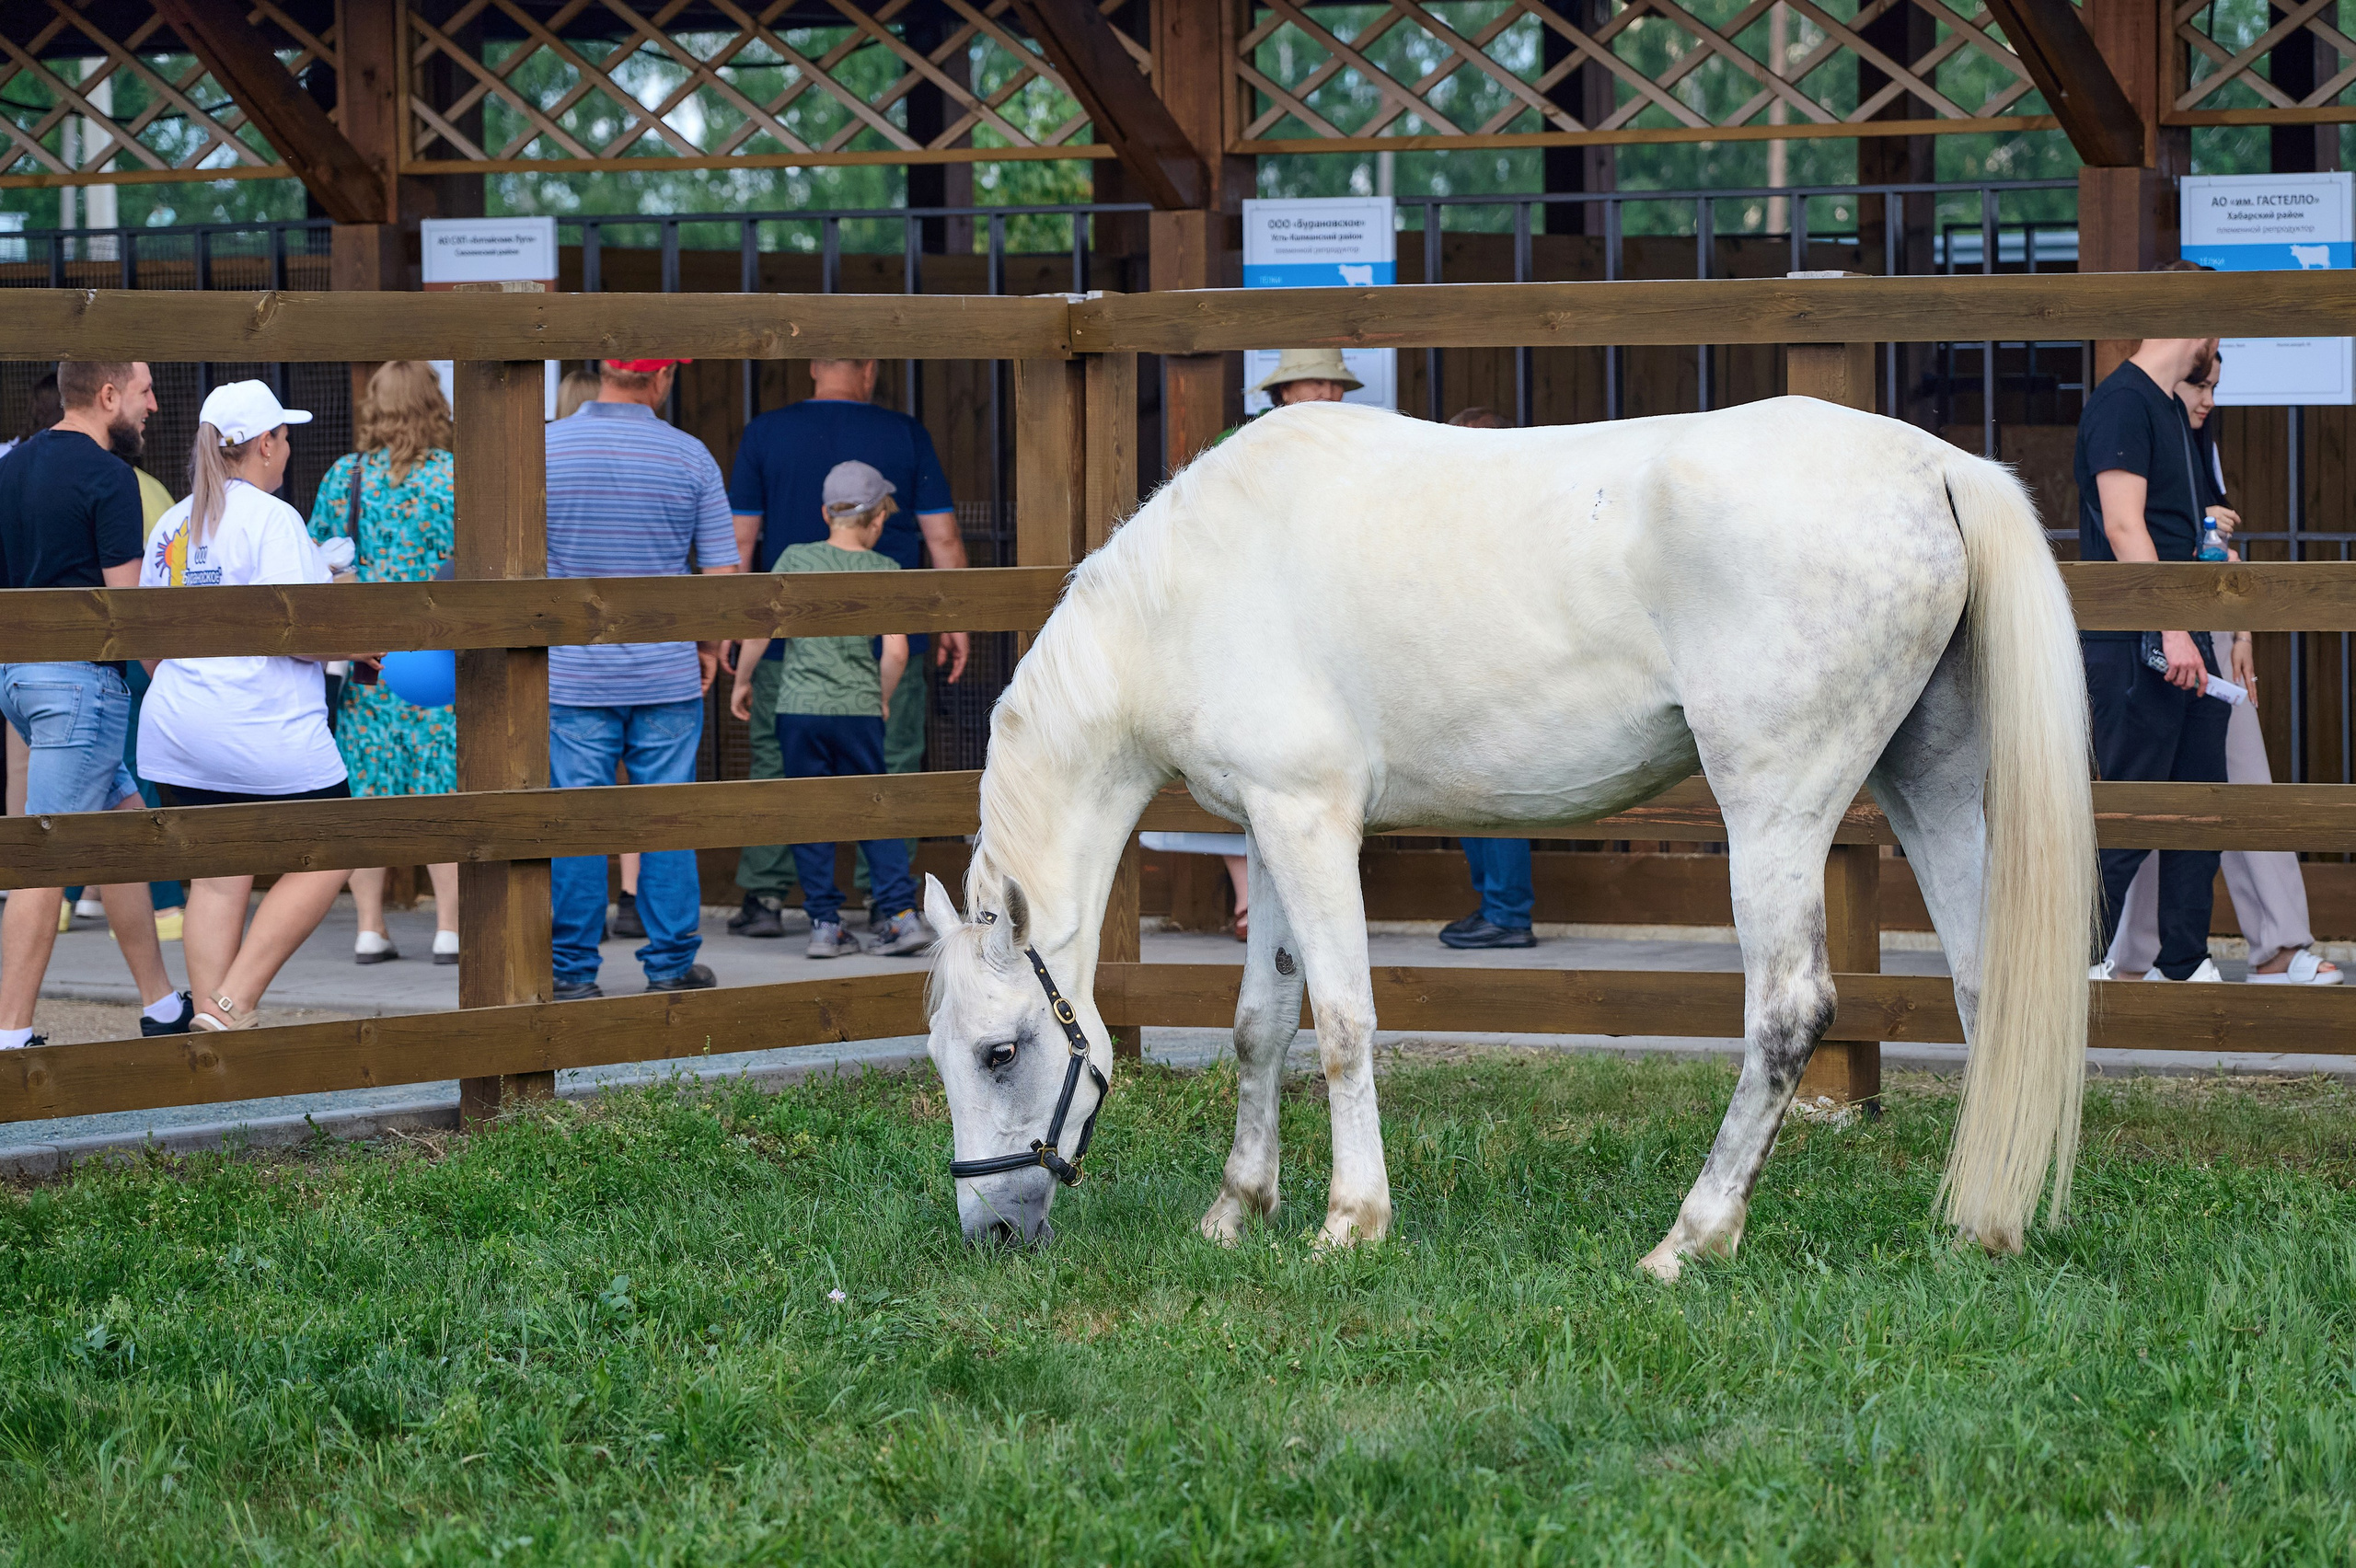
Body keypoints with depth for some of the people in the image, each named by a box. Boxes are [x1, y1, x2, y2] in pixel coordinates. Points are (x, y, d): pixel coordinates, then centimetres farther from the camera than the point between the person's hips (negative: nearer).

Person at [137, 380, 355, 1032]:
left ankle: (212, 1020, 6)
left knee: (217, 881, 10)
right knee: (324, 858, 6)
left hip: (176, 732, 7)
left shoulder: (173, 523, 12)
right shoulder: (271, 519, -11)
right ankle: (232, 1002, -3)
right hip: (264, 730, -7)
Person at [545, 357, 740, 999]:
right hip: (668, 676, 0)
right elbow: (723, 574, -2)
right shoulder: (689, 456, -3)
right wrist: (708, 646, 15)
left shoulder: (545, 449, -4)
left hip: (572, 675, 0)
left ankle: (574, 972, 6)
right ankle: (670, 967, 11)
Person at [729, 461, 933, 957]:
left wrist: (742, 682, 10)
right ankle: (902, 912, 3)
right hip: (859, 708, 1)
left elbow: (759, 627, -4)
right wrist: (882, 700, 11)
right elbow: (896, 651, -6)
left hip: (799, 707, -1)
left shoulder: (795, 559, -1)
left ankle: (825, 922, 4)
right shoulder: (885, 571, -1)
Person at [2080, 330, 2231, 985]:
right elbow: (2123, 526, -19)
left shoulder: (2170, 408, 19)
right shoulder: (2122, 402, -12)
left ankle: (2186, 966, 15)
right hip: (2131, 646, -10)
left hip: (2182, 642, 10)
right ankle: (2083, 963, 0)